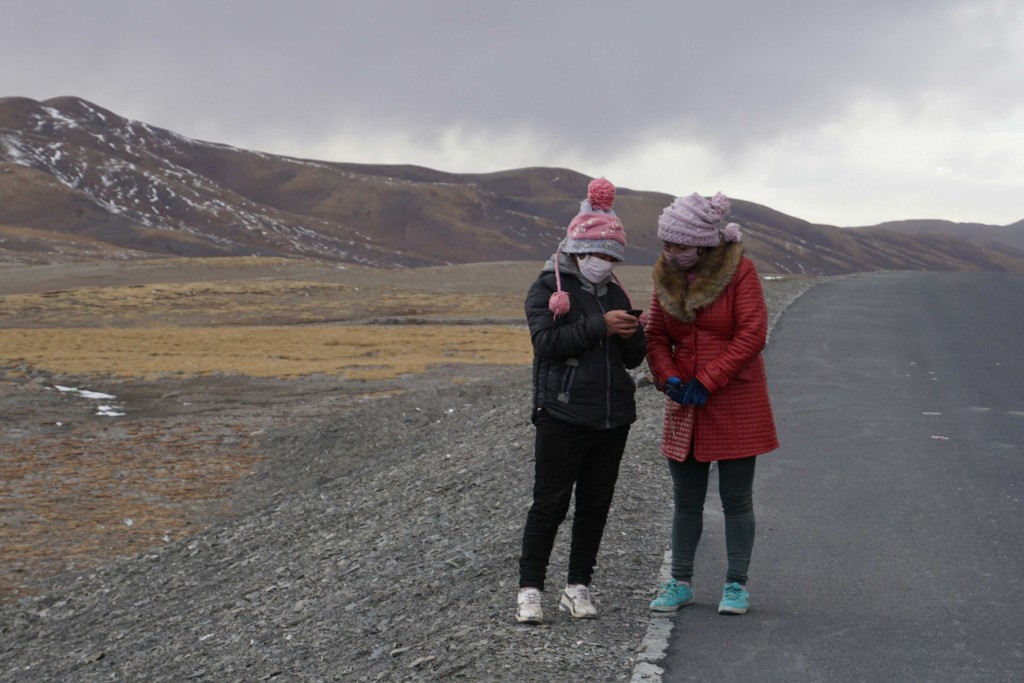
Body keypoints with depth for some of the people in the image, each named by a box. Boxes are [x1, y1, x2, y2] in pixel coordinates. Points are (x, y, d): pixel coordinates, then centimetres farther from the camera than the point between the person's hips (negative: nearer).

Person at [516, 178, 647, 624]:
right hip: (563, 415, -6)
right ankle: (530, 588, 3)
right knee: (550, 504, -3)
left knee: (596, 504, 8)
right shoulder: (547, 289, -2)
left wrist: (632, 335, -6)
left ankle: (577, 587, 17)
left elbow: (633, 360, 16)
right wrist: (599, 326, -21)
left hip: (613, 417, 6)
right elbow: (546, 343, -17)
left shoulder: (615, 294, 15)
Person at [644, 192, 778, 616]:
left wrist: (707, 381, -18)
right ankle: (680, 583, 21)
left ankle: (736, 585, 13)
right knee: (685, 500, 11)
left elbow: (753, 334, -15)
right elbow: (656, 336, 8)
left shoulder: (739, 271, -10)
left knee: (736, 499, 3)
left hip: (736, 403, -5)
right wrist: (667, 377, -11)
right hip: (684, 406, 5)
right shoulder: (667, 276, 5)